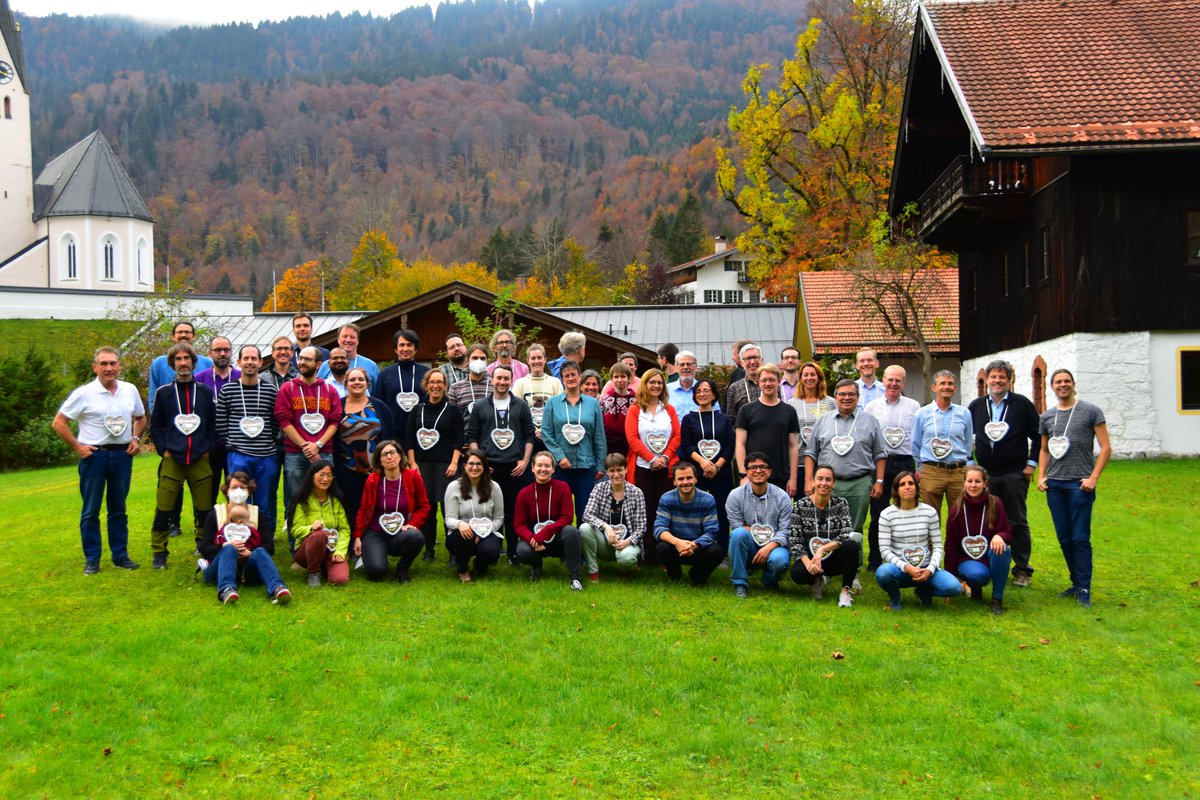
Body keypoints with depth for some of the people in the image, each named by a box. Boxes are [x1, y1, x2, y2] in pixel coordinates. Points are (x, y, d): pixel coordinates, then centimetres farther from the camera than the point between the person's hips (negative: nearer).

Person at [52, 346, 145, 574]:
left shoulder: (130, 390, 3)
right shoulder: (84, 394, -8)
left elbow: (140, 417, 19)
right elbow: (59, 422, -4)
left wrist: (136, 438, 4)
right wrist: (77, 447, -8)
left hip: (122, 455, 3)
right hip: (94, 455, -3)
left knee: (118, 509, 12)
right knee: (91, 510, 4)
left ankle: (120, 555, 19)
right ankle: (91, 559, 11)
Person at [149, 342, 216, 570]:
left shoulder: (206, 392, 7)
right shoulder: (164, 393, 5)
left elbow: (215, 424, 10)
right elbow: (155, 426, 9)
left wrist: (208, 448, 1)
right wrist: (163, 450, -1)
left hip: (200, 461, 1)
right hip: (172, 460, -1)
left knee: (204, 510, 4)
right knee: (163, 510, -3)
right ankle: (159, 552, 9)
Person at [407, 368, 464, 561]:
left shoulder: (452, 411, 3)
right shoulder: (417, 410, 11)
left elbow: (459, 440, 0)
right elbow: (410, 439, 11)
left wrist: (454, 463, -9)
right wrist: (412, 463, 3)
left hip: (446, 465, -3)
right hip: (422, 464, 3)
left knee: (448, 507, -8)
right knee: (426, 507, 4)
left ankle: (453, 550, -2)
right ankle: (429, 549, 14)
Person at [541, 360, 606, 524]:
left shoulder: (592, 404, 7)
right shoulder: (553, 403, 4)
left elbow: (599, 437, 8)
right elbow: (546, 433, 1)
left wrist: (600, 465, 5)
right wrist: (559, 456, -10)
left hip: (586, 465, 1)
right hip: (561, 466, -1)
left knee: (584, 512, 2)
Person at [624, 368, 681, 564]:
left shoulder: (669, 410, 12)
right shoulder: (635, 410, 3)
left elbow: (677, 436, 6)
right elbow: (632, 438, -6)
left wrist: (665, 457, -10)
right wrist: (651, 459, -14)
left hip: (666, 467, 2)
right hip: (642, 468, -2)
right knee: (646, 512, -1)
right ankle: (648, 554, 4)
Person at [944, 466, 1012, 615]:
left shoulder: (995, 504, -6)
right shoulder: (956, 510, -7)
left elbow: (1008, 534, -6)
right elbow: (950, 547, -4)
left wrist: (999, 536, -32)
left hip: (991, 555, 1)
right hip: (966, 559, -1)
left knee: (1001, 549, -33)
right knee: (977, 574, -35)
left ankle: (997, 599, -17)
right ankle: (975, 588, 5)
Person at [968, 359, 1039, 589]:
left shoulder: (1022, 404, -1)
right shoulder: (976, 406, 8)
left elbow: (1038, 436, 2)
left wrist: (1031, 463, -3)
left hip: (1015, 475, -3)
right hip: (985, 474, 3)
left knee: (1018, 523, 2)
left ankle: (1022, 570, 9)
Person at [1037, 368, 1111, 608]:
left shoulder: (1090, 412, 0)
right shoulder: (1047, 416, 13)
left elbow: (1106, 447, -2)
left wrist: (1093, 477, -11)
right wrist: (1041, 476, 9)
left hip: (1080, 483, -5)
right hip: (1054, 484, 5)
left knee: (1080, 539, -6)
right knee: (1064, 539, 8)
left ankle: (1084, 589, 0)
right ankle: (1076, 583, 19)